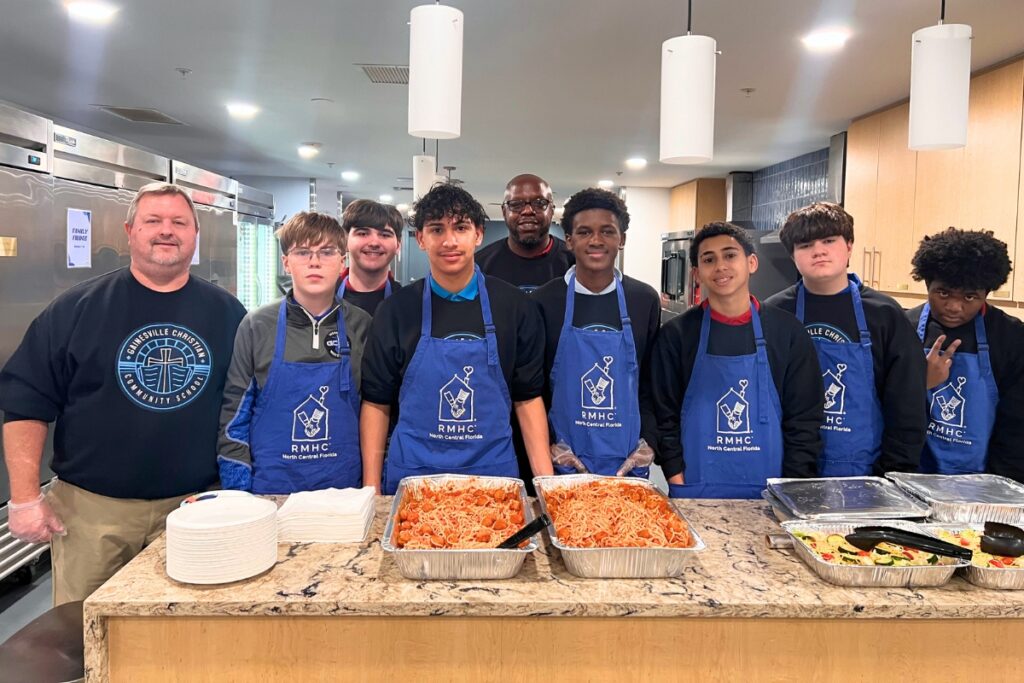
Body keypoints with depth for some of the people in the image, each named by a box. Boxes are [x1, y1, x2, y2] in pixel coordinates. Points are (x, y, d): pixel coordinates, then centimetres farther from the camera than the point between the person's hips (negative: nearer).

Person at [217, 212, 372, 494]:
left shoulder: (362, 326, -2)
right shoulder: (256, 325, -4)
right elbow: (234, 413, -1)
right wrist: (238, 495, -5)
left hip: (344, 489, 1)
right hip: (269, 489, 0)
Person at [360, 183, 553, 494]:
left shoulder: (516, 307, -1)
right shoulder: (396, 310, -2)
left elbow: (528, 399, 2)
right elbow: (376, 404, 2)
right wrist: (371, 490, -2)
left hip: (493, 471, 0)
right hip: (412, 478, 0)